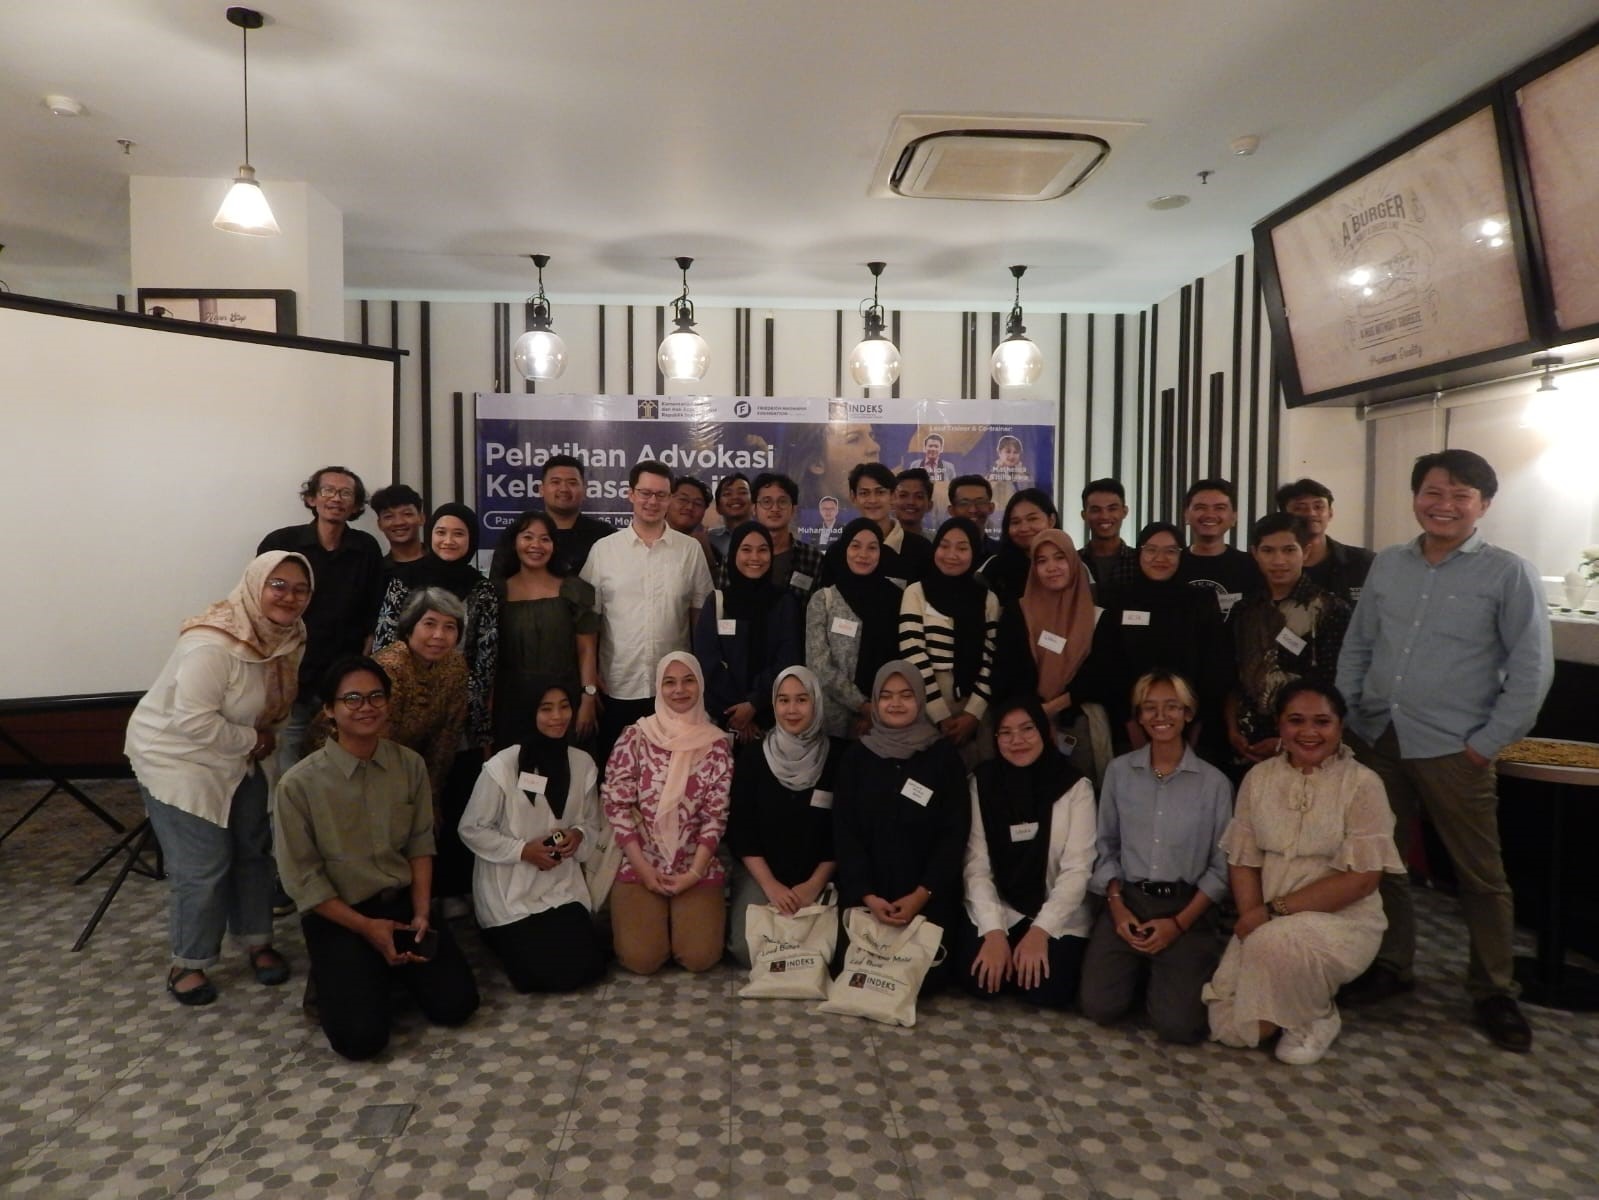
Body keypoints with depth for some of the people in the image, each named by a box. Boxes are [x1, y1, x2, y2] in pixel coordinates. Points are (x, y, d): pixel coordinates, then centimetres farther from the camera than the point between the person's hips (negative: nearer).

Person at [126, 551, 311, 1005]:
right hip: (178, 759, -8)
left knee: (253, 850, 14)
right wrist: (253, 739, -22)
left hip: (236, 758, 8)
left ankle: (257, 942, 31)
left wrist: (265, 736, -6)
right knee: (202, 868, -1)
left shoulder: (287, 635, -6)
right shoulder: (214, 643, -31)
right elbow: (193, 719, -33)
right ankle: (188, 963, 20)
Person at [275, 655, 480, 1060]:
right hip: (337, 914, -3)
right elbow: (301, 878, -12)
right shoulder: (300, 783, -18)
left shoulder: (410, 765, -6)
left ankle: (391, 970, 21)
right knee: (360, 1037, -17)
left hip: (403, 902, 3)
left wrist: (421, 914, -9)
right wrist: (366, 927, -15)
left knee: (456, 1004, -7)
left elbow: (420, 844, 2)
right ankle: (339, 978, 15)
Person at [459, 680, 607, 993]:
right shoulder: (501, 766, -16)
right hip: (510, 891, -4)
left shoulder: (583, 763, -1)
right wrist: (522, 850, -18)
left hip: (563, 884, 4)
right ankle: (500, 936, 21)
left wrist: (578, 836, -12)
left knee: (587, 968, -4)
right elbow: (471, 829, -8)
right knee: (548, 973, -11)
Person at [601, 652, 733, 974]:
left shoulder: (717, 744, -1)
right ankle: (658, 918, 18)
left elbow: (717, 815, -2)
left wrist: (694, 872, -11)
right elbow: (616, 805, -5)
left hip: (696, 867, 1)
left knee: (700, 957, -14)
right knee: (641, 958, -15)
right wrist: (644, 868, -10)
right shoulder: (635, 737, -3)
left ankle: (682, 918, 20)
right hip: (640, 863, -1)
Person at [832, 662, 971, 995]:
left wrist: (921, 895, -13)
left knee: (924, 975, -12)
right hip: (865, 891, 1)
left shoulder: (944, 755, 0)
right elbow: (844, 831, 0)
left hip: (927, 894, -1)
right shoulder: (856, 755, 4)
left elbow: (955, 832, -4)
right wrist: (867, 894, -12)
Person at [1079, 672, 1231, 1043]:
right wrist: (1116, 904, -6)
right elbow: (1106, 846, 7)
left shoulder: (1214, 782, -3)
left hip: (1188, 908, -1)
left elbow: (1221, 865, -3)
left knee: (1179, 1024, -15)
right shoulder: (1119, 771, 4)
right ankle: (1141, 970, 19)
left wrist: (1179, 923, -11)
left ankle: (1166, 973, 18)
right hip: (1127, 901, 2)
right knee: (1099, 1007, -13)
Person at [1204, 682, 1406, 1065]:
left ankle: (1316, 1017, -3)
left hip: (1343, 922, -4)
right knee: (1230, 1026, -10)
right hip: (1268, 924, 4)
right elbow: (1242, 860, 4)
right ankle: (1295, 998, 21)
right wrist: (1252, 918, -14)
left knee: (1276, 943, -35)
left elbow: (1362, 877, -15)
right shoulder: (1259, 777, 3)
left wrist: (1275, 910, -19)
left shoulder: (1363, 785, -10)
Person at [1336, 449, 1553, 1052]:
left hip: (1452, 749, -4)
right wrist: (1342, 715, 5)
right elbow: (1356, 647, 13)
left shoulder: (1508, 574, -3)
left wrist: (1488, 742, -8)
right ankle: (1389, 965, 31)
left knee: (1480, 873, 7)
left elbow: (1531, 669, -5)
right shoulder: (1386, 565, 9)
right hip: (1375, 740, 4)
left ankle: (1494, 991, 25)